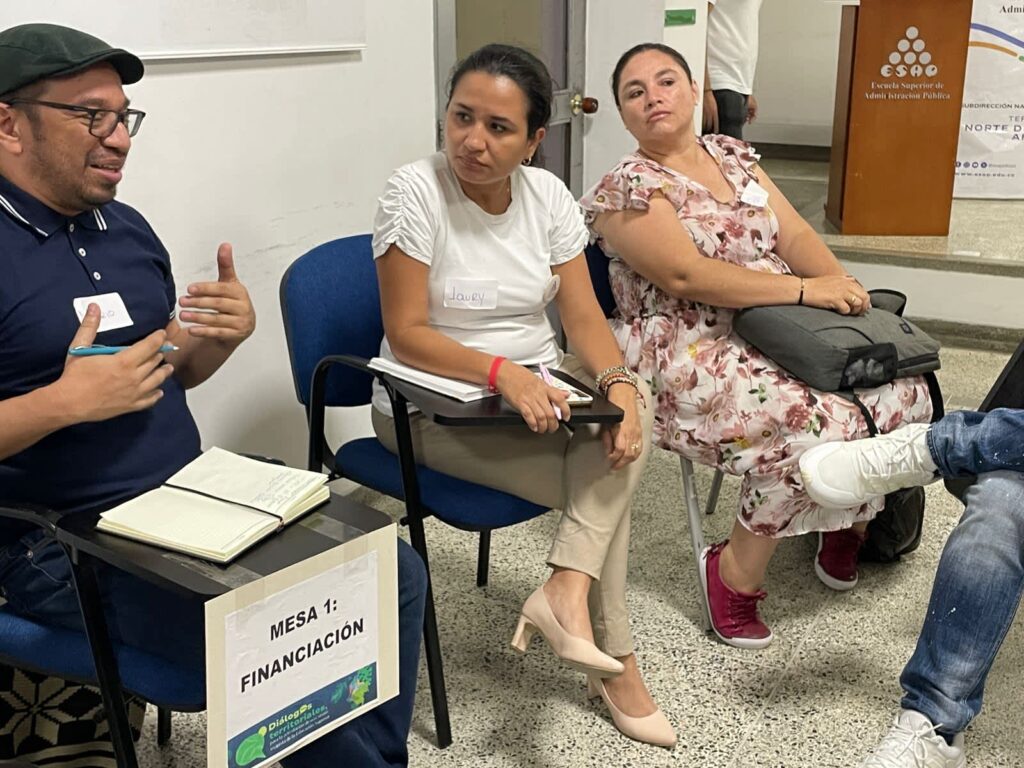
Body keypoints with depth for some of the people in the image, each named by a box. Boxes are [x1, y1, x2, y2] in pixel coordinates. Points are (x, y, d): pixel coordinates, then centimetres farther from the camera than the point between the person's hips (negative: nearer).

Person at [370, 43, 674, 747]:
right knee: (602, 481, -20)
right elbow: (406, 334, -20)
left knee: (631, 406, -23)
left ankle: (566, 593, -24)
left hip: (536, 381, 6)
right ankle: (615, 660, -4)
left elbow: (583, 314, -4)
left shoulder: (547, 195, -1)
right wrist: (503, 372, -35)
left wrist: (616, 381, -25)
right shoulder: (415, 192, -16)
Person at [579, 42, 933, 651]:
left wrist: (839, 282, -16)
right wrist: (807, 289, -22)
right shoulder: (625, 189, -5)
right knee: (822, 430, -29)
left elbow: (793, 234, 6)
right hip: (694, 357, -7)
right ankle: (736, 572, -8)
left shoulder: (733, 155, 16)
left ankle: (847, 521, 17)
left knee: (905, 396, -10)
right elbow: (686, 276, -19)